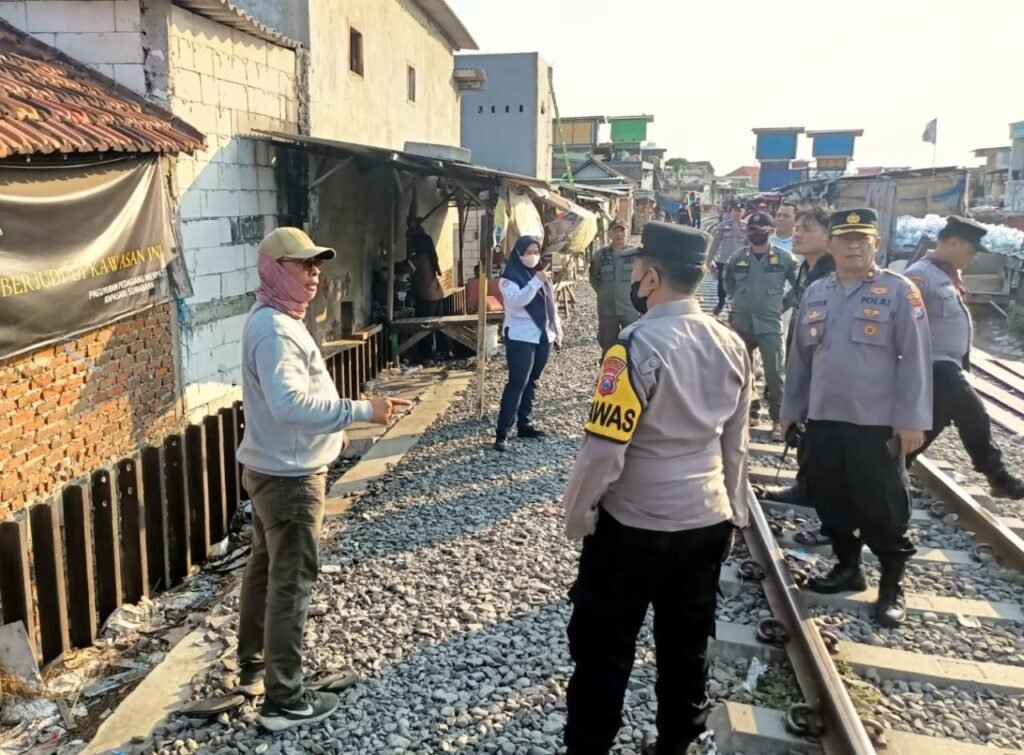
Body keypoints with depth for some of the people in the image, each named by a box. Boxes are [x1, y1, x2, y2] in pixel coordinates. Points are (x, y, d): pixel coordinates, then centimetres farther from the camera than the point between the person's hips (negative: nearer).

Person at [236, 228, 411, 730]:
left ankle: (253, 666, 37)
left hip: (270, 467, 11)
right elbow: (290, 404, -38)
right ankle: (284, 701, 9)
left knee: (265, 566, 21)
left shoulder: (273, 319, 10)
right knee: (292, 580, -2)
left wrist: (330, 426, 20)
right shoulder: (274, 330, -24)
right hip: (289, 474, -11)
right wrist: (361, 411, -38)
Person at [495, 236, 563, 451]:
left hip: (543, 336, 7)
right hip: (520, 338, -7)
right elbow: (515, 301, -25)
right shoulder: (510, 277, -9)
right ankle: (502, 433, -8)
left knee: (531, 383, 12)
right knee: (517, 383, -10)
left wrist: (557, 330, 14)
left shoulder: (542, 274, 12)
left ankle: (525, 424, 21)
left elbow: (551, 304, 17)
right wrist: (536, 282, -33)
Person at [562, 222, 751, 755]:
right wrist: (734, 511, 22)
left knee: (603, 649, 10)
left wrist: (577, 513, -7)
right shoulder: (731, 346, 1)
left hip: (633, 525, -6)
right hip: (707, 522, 7)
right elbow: (735, 444, 10)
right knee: (687, 648, 20)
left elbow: (604, 449, -22)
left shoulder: (639, 346, -21)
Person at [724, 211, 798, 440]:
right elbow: (728, 284, 20)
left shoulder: (784, 258, -4)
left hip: (770, 325, -3)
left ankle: (778, 419, 5)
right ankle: (748, 412, 27)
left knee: (775, 373, -5)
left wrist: (783, 304, 4)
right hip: (741, 324, 3)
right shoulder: (737, 258, 2)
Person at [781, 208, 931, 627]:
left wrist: (912, 420, -12)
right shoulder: (815, 292, 8)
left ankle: (892, 584, 22)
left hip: (877, 422, -4)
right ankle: (847, 566, 34)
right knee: (829, 498, 14)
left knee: (882, 506, 5)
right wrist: (791, 409, 12)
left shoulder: (899, 290, -6)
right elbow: (800, 356, 12)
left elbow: (915, 359, -8)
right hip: (822, 418, 5)